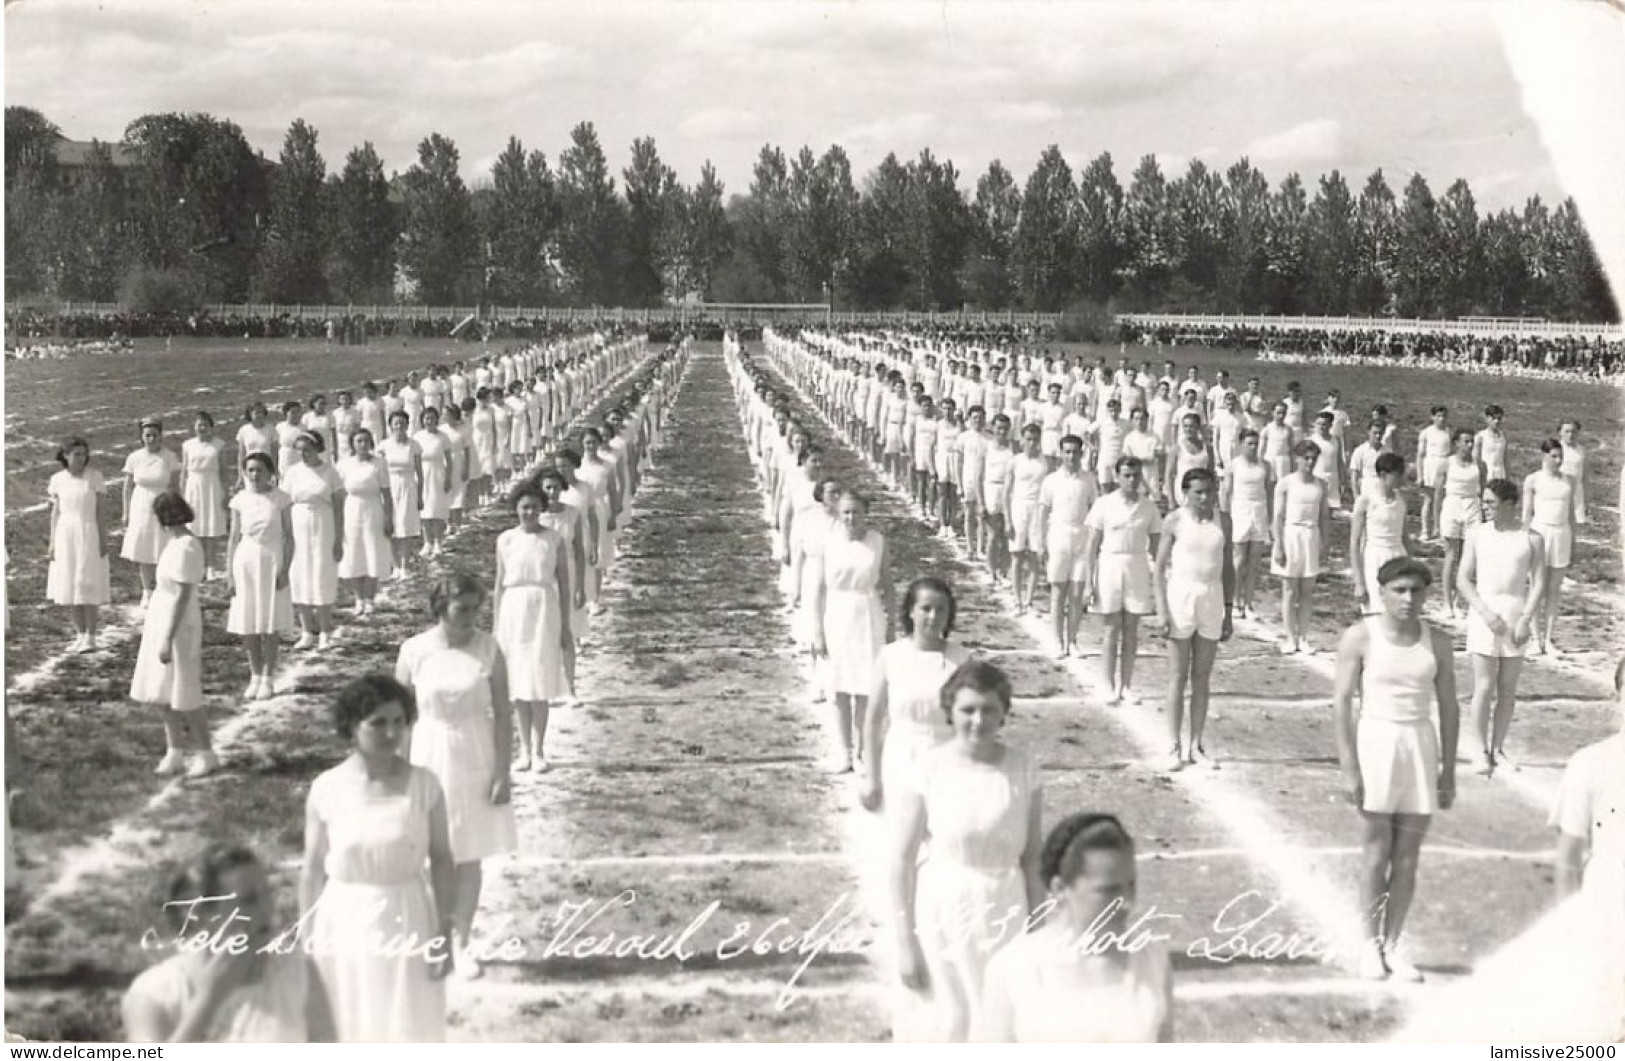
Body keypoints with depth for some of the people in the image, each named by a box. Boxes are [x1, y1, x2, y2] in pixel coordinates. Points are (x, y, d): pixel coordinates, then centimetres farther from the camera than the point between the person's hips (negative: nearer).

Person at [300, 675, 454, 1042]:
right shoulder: (326, 790, -8)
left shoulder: (424, 785, -7)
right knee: (349, 1030, 10)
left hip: (407, 923, 0)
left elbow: (441, 861, -2)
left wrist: (445, 933, -5)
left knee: (409, 1029, 6)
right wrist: (309, 941, 2)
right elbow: (314, 870, 0)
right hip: (345, 923, 0)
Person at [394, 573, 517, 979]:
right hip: (430, 758, 0)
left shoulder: (488, 649, -7)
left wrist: (503, 771, -7)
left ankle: (461, 942, 20)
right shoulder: (414, 651, -7)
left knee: (469, 856, 6)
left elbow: (503, 713, -4)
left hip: (476, 760, 0)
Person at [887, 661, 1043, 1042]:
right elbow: (902, 861, -7)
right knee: (943, 1022, 7)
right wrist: (905, 943, -7)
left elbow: (1033, 858, 3)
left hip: (1004, 912, 2)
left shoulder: (1023, 770, -5)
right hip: (942, 911, -2)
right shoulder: (928, 771, -11)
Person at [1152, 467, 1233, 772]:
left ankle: (1196, 747, 13)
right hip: (1180, 596, -3)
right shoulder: (1174, 521, -5)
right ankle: (1174, 747, 5)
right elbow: (1160, 566, -4)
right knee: (1178, 676, 0)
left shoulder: (1222, 521, 5)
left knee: (1202, 678, 7)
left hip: (1212, 599, 3)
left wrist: (1228, 611, 7)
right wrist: (1161, 608, -12)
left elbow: (1228, 568, 10)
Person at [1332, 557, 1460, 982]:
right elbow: (1343, 701, -7)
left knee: (1408, 855, 5)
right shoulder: (1360, 637, -6)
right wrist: (1348, 768, -11)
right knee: (1378, 850, 0)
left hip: (1421, 745, 3)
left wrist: (1448, 770, 6)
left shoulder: (1437, 642, 3)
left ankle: (1394, 944, 14)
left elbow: (1449, 708, 8)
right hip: (1375, 741, -3)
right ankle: (1371, 943, 11)